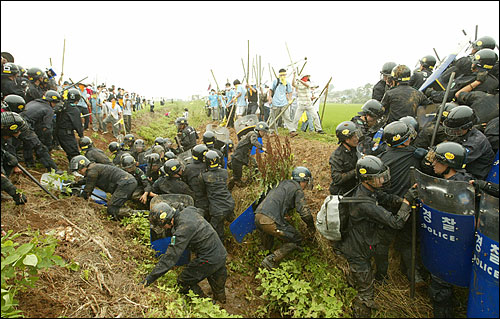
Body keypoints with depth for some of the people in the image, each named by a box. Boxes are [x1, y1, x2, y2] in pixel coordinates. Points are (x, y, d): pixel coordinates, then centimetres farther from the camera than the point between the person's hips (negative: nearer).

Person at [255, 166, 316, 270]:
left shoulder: (283, 183, 25)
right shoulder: (298, 189, 3)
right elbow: (304, 213, -4)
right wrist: (311, 227, 14)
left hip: (258, 216, 8)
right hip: (271, 221, -8)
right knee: (296, 240, 8)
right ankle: (271, 260, 0)